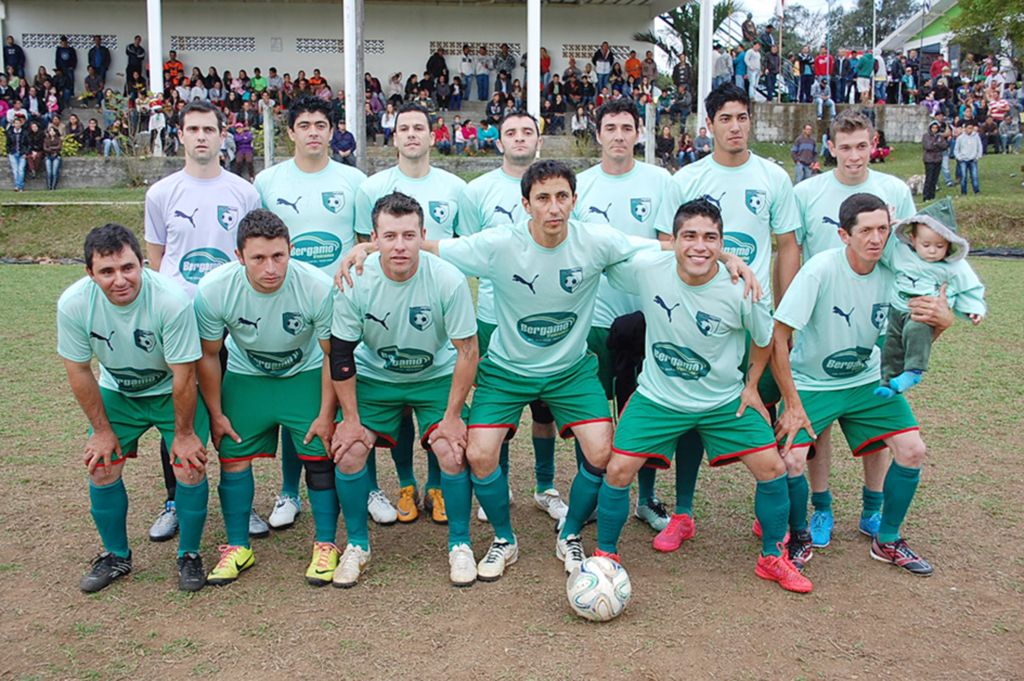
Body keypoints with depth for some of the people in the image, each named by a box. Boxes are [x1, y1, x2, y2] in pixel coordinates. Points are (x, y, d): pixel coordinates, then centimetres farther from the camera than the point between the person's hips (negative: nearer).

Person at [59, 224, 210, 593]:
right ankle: (116, 555, 22)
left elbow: (183, 376, -25)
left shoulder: (171, 300, -35)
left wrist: (183, 433, -16)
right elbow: (79, 370, -9)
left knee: (190, 466, -12)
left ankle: (189, 555, 10)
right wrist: (102, 429, -4)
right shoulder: (73, 304, -24)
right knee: (101, 466, -1)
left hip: (171, 391, -3)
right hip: (117, 392, 3)